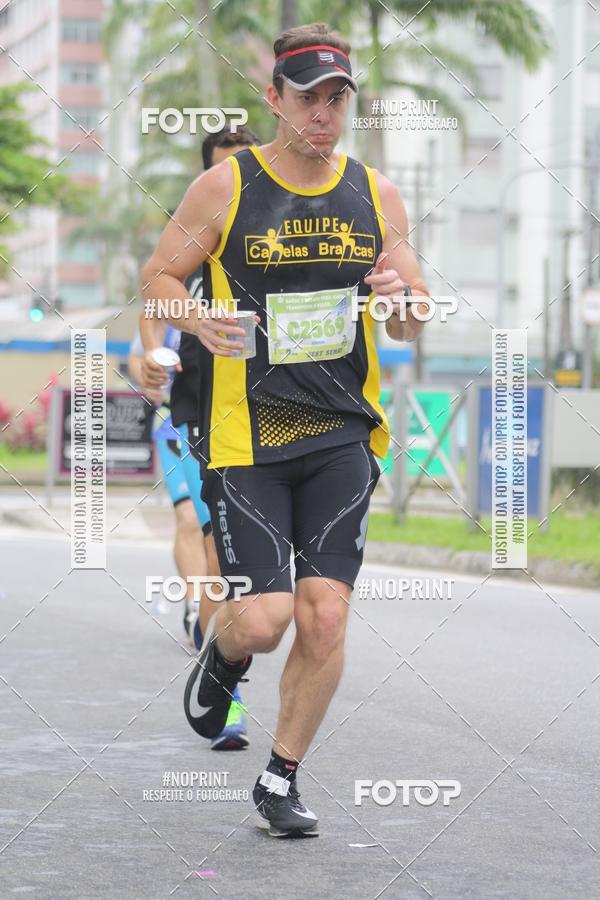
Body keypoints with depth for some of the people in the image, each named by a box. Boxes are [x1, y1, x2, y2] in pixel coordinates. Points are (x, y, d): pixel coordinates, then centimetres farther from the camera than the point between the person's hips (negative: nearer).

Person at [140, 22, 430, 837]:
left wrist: (402, 298, -12)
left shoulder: (375, 195, 7)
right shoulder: (225, 188, -3)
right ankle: (222, 653, 29)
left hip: (342, 437, 3)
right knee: (262, 621, -10)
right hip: (245, 438, -3)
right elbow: (158, 275, 5)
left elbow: (416, 329, 12)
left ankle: (280, 783, 14)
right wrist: (202, 322, -16)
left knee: (325, 616, -4)